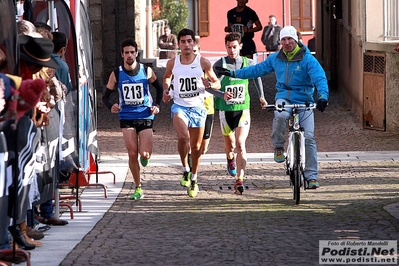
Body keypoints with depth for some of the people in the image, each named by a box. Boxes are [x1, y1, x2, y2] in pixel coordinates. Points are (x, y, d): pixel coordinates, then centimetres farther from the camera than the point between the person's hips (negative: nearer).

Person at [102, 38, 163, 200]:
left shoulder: (146, 71, -1)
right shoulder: (117, 74, -1)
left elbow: (159, 88, 15)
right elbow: (106, 96, 6)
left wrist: (157, 105, 0)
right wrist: (111, 107, -15)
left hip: (145, 116, -1)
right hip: (126, 117, 1)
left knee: (145, 154, -11)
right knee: (132, 154, -6)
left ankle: (144, 156, 29)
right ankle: (138, 188, 7)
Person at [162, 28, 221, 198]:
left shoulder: (203, 62, -4)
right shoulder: (172, 63, 0)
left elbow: (217, 83, 4)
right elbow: (167, 77, 22)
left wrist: (209, 84, -19)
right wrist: (166, 90, 3)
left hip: (198, 108, 1)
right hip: (179, 106, -1)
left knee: (196, 146, 8)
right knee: (183, 137, -28)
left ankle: (194, 180, 27)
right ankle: (185, 170, -5)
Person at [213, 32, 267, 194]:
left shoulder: (248, 63, -1)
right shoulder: (220, 64, -8)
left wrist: (261, 96, 28)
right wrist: (221, 94, -28)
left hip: (243, 109, 0)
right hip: (226, 110, 0)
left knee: (241, 144, -14)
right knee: (230, 144, 15)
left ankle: (240, 180, -18)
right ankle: (230, 160, 51)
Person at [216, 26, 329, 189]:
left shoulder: (307, 59, -8)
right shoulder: (275, 59, 7)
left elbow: (320, 78, -19)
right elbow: (257, 70, 20)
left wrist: (322, 96, -38)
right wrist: (234, 74, 21)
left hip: (304, 101, -2)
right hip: (284, 98, 2)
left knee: (309, 138, -11)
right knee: (280, 116, -35)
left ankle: (311, 176, -5)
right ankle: (278, 146, -10)